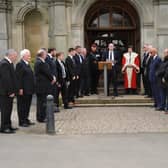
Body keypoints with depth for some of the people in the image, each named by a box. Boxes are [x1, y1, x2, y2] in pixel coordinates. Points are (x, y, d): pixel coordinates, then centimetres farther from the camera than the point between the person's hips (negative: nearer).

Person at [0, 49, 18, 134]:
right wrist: (10, 92, -22)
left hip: (8, 92, 10)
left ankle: (8, 126, 23)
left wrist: (12, 91, 14)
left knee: (8, 109, 15)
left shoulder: (8, 63, 13)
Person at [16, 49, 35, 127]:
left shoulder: (27, 64, 16)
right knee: (22, 106, 0)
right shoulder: (20, 64, -12)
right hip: (23, 90, -9)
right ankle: (21, 121, 7)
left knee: (27, 105, 14)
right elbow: (18, 78, -17)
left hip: (29, 90, 9)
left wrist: (32, 88, 16)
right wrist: (20, 89, -21)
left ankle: (26, 120, 23)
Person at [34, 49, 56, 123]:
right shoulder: (41, 63, -21)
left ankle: (40, 117, 25)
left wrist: (52, 77, 3)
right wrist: (52, 79, -2)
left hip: (40, 86, 11)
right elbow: (47, 72, -18)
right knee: (43, 101, -4)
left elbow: (47, 72, 14)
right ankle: (41, 118, 3)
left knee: (40, 101, 16)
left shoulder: (38, 62, 13)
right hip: (42, 86, -11)